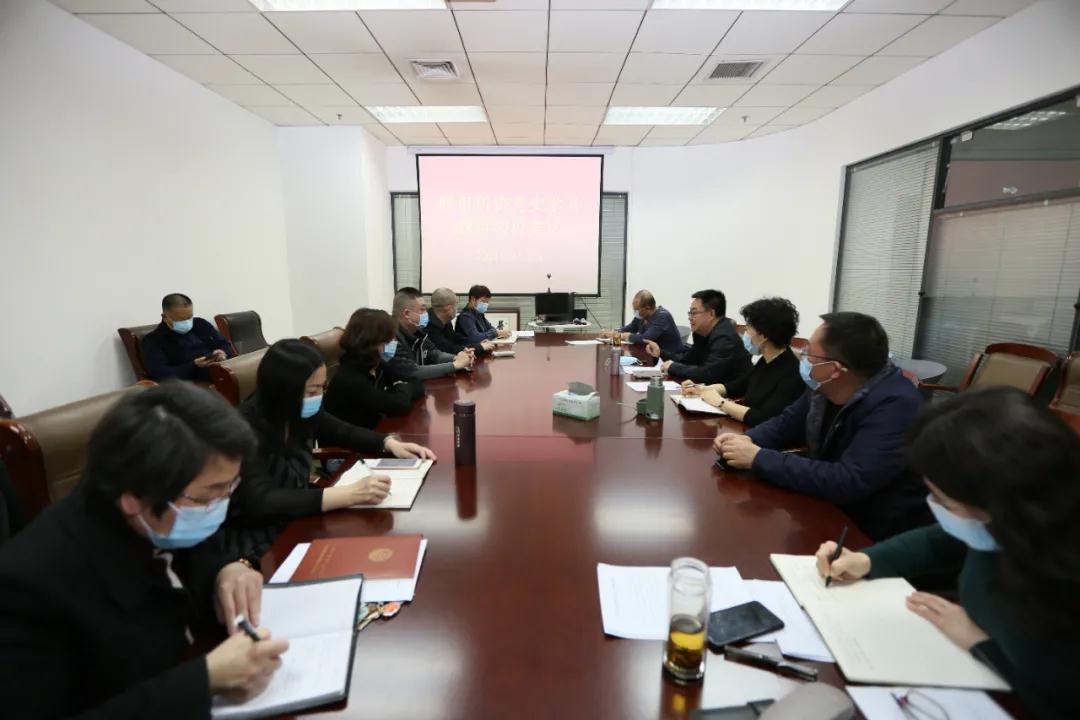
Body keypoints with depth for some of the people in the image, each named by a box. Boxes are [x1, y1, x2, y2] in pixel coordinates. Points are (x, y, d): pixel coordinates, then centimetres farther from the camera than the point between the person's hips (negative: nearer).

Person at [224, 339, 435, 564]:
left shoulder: (301, 413, -6)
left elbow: (342, 432, 12)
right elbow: (261, 503, -36)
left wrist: (390, 443, -5)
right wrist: (350, 494, -42)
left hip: (297, 518, 6)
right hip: (256, 543, -6)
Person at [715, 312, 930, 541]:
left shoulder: (896, 405, -28)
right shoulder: (825, 387, -5)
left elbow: (847, 483, -35)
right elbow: (786, 423, 10)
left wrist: (759, 459, -30)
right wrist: (749, 440, -11)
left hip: (878, 539, -6)